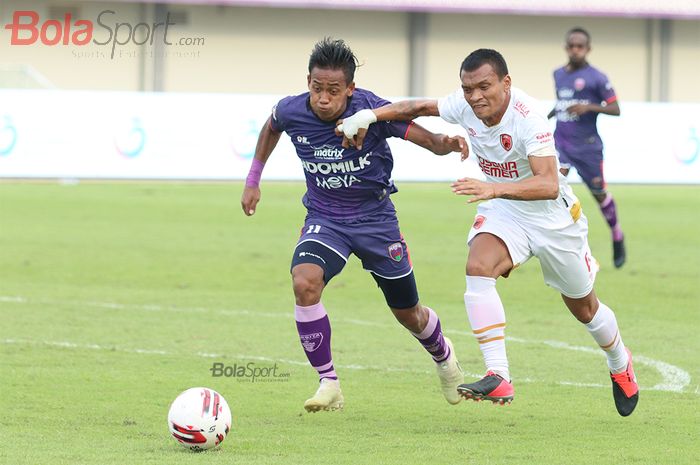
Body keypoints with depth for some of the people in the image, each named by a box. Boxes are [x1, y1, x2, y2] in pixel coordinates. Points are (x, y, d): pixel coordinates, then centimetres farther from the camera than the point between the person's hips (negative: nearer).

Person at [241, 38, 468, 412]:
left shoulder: (371, 111, -23)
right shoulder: (292, 112, -15)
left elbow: (429, 140, -16)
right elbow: (271, 127, 11)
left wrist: (446, 143, -40)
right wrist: (253, 181, 15)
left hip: (374, 217, -1)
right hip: (324, 218, 1)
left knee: (408, 314, 12)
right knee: (304, 282, -30)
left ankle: (443, 355, 48)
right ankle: (328, 384, -18)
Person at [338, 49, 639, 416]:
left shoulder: (528, 118, -33)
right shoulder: (465, 104, -15)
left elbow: (549, 185, -43)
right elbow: (419, 107, 3)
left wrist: (494, 189, -56)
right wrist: (367, 116, -9)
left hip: (552, 217, -4)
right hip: (501, 211, 4)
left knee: (584, 309, 14)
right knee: (478, 269, -27)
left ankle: (620, 365, 46)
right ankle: (498, 378, -30)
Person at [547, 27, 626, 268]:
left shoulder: (596, 78, -9)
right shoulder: (558, 74, 9)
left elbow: (615, 109, -9)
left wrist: (589, 107, -23)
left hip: (587, 146, -3)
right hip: (561, 142, 3)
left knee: (599, 193, 9)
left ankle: (617, 237, 33)